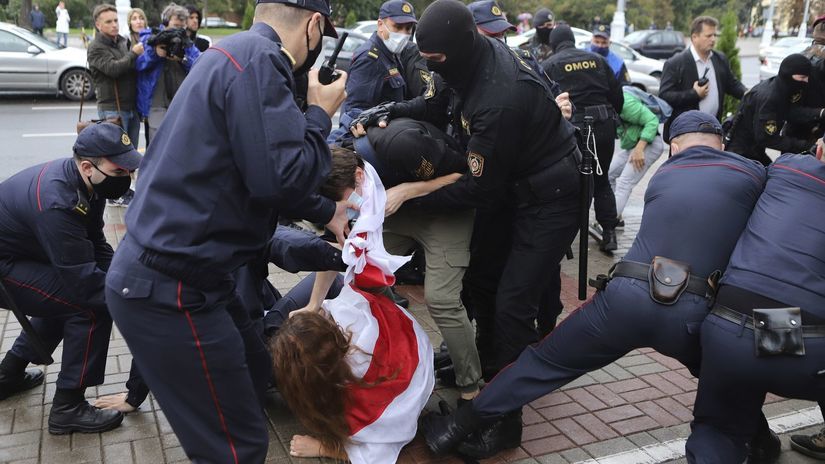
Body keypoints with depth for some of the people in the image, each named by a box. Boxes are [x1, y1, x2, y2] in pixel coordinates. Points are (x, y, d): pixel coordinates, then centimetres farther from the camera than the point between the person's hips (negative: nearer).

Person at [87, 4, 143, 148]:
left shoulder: (123, 41, 15)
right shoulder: (96, 48, -6)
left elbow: (135, 68, 22)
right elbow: (113, 68, -21)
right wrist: (134, 53, -11)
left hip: (132, 107, 7)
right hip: (112, 109, -6)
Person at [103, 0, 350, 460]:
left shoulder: (238, 53, 16)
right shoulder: (258, 59, -17)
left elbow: (264, 172, 26)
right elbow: (280, 177, -24)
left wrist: (326, 211, 32)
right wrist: (320, 114, -7)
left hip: (158, 274, 10)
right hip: (170, 291, -10)